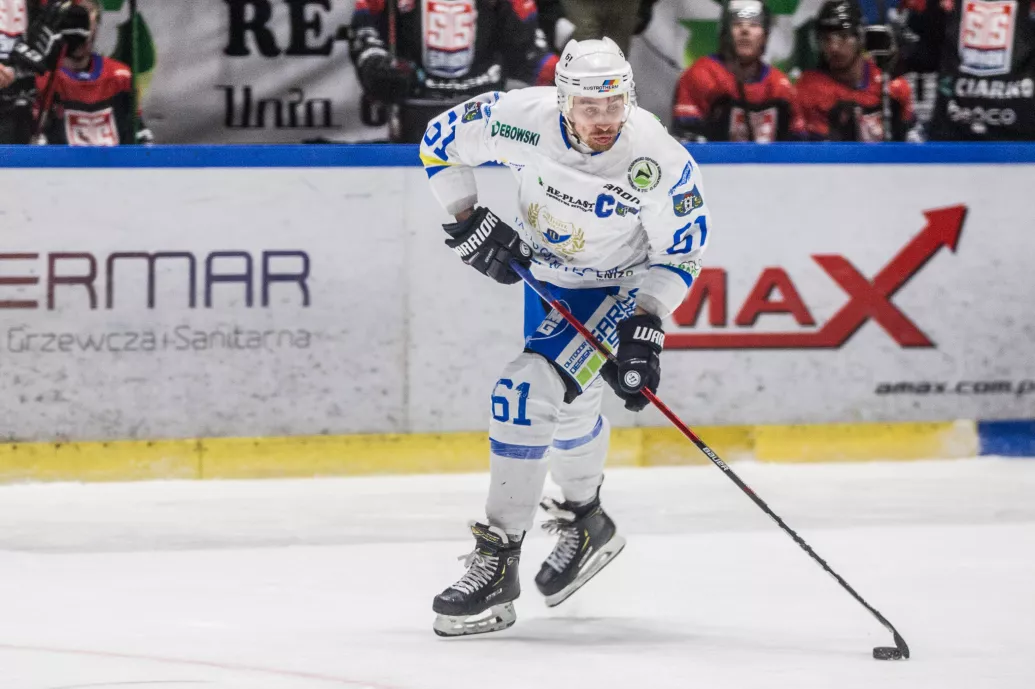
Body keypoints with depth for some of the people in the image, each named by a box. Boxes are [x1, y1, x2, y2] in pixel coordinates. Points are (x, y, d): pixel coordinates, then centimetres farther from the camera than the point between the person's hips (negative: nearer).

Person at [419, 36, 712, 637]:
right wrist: (470, 222, -11)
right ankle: (586, 524, 50)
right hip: (543, 272, 5)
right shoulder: (523, 118, -25)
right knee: (569, 403, 22)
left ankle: (498, 563, -17)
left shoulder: (660, 162, -31)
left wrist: (646, 327, -26)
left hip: (617, 288, -5)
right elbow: (441, 140, -7)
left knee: (530, 393, -21)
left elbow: (680, 254, -18)